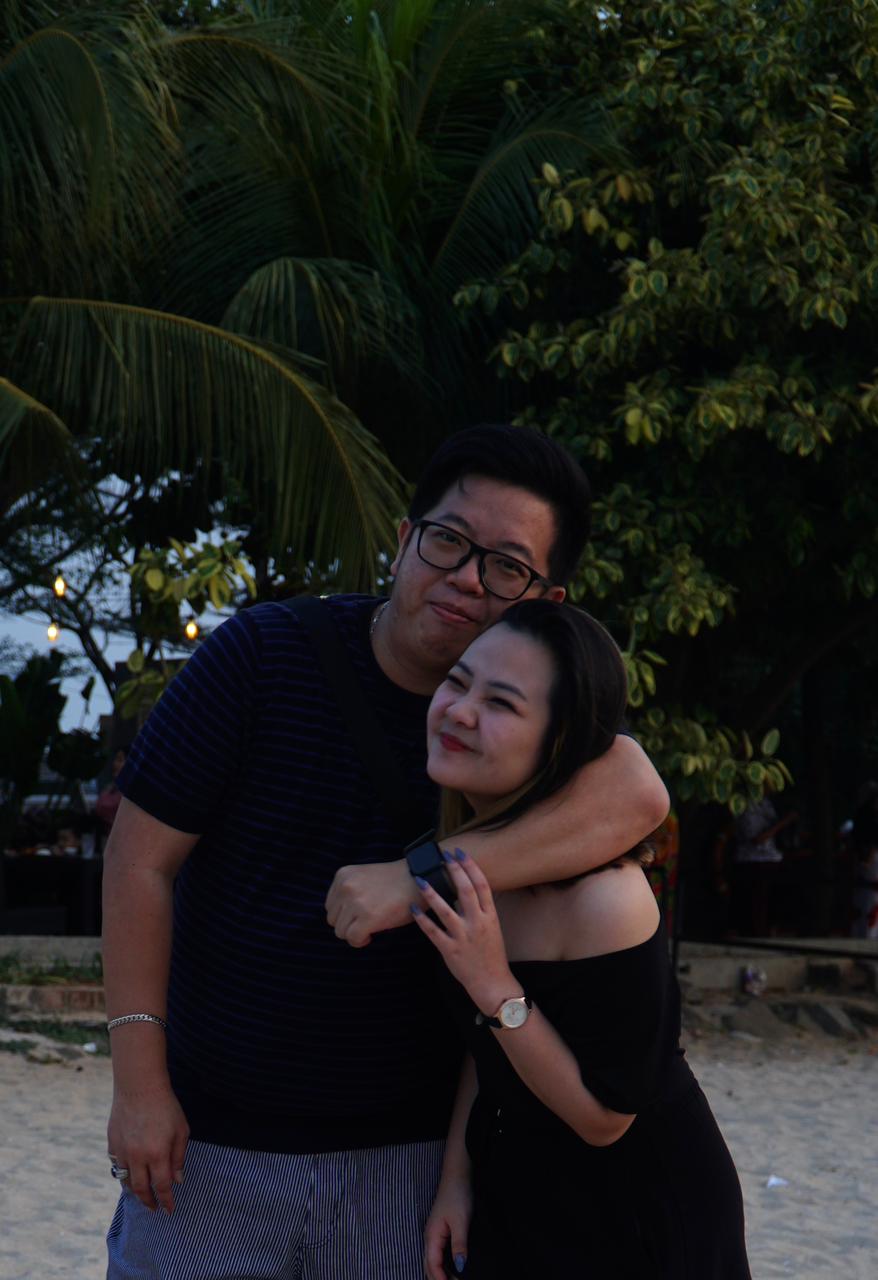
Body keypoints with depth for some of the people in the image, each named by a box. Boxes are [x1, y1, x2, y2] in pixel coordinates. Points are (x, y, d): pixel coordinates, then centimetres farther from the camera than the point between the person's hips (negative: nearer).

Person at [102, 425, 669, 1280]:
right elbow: (141, 859, -6)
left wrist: (426, 877, -35)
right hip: (209, 1137, -1)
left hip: (405, 1151, 1)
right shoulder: (262, 653, -8)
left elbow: (638, 793, -27)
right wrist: (139, 1077, -10)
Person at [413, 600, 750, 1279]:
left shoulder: (606, 898, -30)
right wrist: (457, 1177, -1)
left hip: (639, 1225, -6)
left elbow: (604, 1119, -22)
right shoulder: (467, 854, -7)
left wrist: (495, 987, -31)